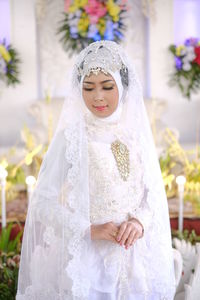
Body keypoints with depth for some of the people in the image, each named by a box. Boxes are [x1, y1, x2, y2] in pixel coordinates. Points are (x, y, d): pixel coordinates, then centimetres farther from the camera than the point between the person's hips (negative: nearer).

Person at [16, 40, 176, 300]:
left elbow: (154, 192, 5)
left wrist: (139, 221, -14)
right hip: (87, 255, -4)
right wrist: (91, 230, -19)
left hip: (138, 255, 4)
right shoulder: (71, 136, -10)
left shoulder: (136, 132, 1)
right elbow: (42, 203, -9)